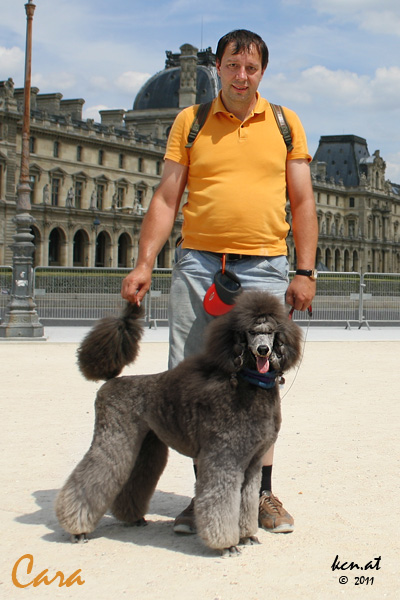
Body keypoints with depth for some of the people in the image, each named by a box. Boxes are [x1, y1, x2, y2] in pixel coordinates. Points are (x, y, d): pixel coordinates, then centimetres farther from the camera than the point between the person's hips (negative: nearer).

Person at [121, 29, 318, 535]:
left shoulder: (285, 124, 11)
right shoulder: (189, 122, 10)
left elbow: (303, 202, 10)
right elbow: (166, 198, 7)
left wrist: (305, 271, 1)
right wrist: (144, 264, -3)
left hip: (264, 267, 0)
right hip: (198, 264, 1)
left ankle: (262, 494, 10)